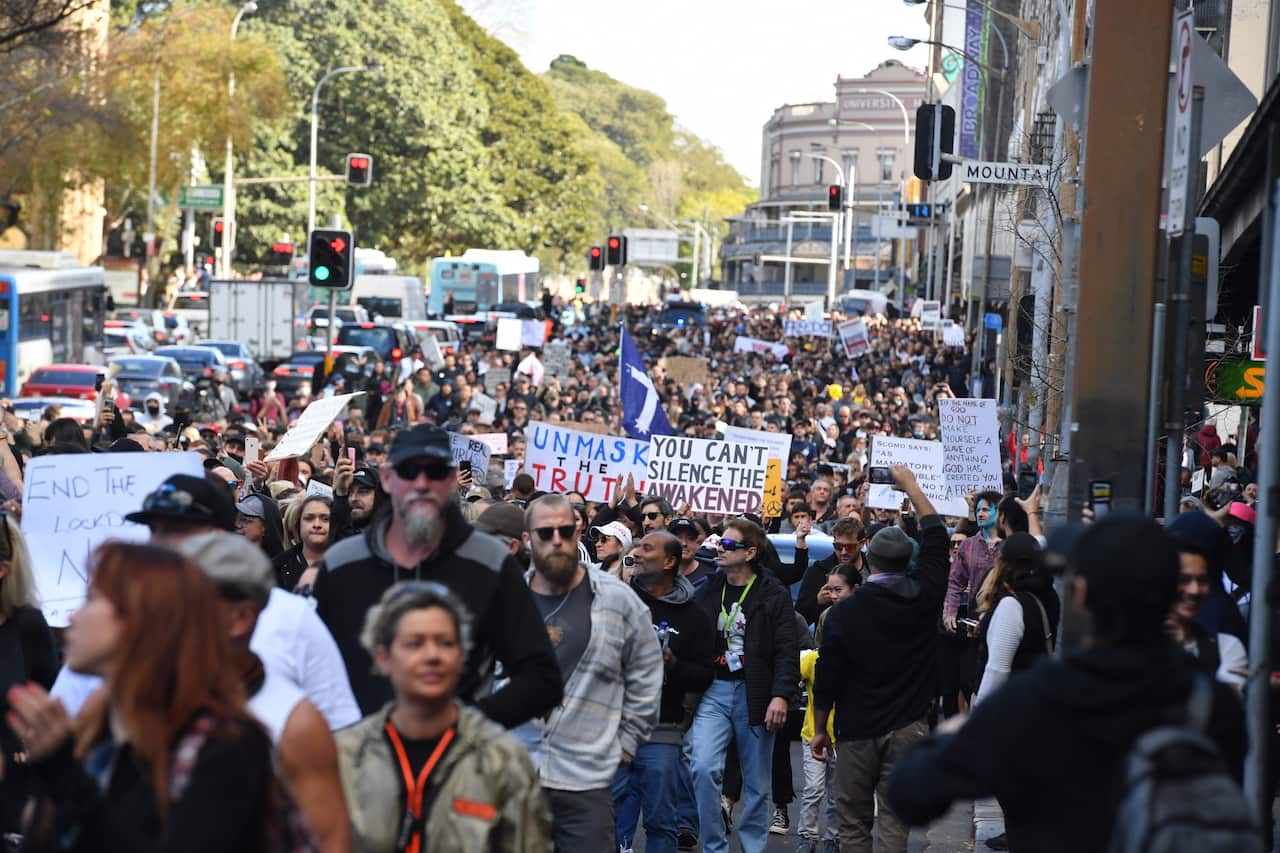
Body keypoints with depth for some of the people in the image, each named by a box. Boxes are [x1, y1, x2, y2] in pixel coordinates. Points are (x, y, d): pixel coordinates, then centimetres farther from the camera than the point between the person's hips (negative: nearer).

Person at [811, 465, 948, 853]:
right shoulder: (924, 596, -4)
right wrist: (911, 486, 22)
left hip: (858, 729, -1)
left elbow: (827, 677, -4)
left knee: (853, 821, 10)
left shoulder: (844, 612, -7)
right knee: (893, 822, 1)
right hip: (909, 727, 1)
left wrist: (820, 730, 10)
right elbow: (936, 535, 12)